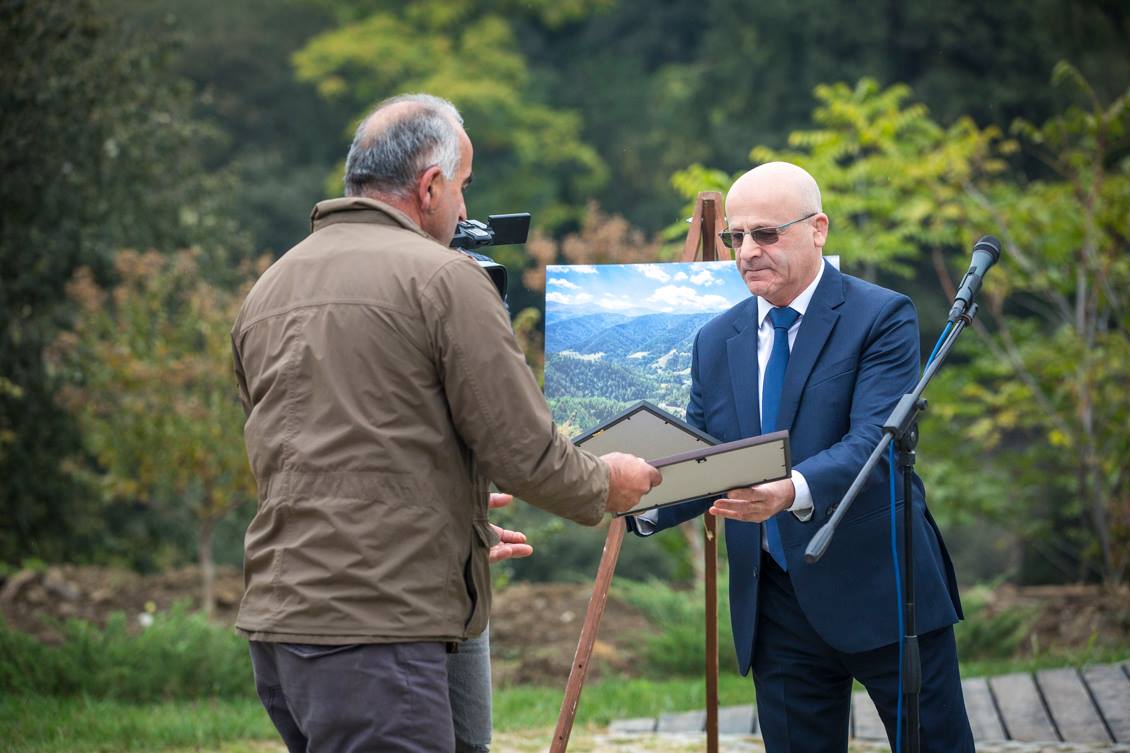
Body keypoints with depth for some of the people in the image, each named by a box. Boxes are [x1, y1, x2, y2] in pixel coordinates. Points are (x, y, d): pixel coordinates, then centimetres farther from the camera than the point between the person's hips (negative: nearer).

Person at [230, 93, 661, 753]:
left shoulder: (268, 290, 17)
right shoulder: (442, 277, -7)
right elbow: (523, 452, -8)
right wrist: (604, 484, 13)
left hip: (276, 620, 8)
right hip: (379, 625, -8)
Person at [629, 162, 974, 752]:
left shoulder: (881, 318, -7)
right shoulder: (716, 342, 10)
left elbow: (876, 441, -21)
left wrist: (794, 491, -39)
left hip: (881, 592, -4)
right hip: (777, 608, 4)